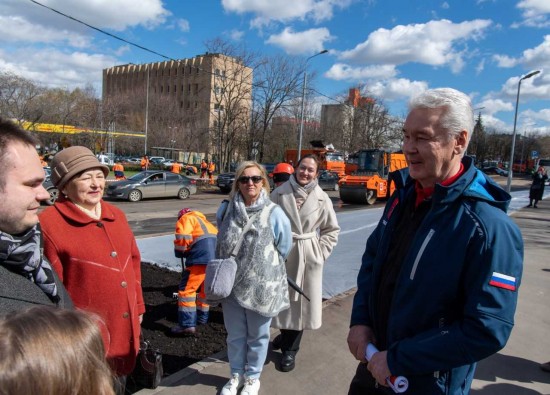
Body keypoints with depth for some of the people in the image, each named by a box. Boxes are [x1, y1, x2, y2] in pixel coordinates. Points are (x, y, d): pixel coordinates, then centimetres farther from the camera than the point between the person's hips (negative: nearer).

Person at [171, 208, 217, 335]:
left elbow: (183, 237, -7)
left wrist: (179, 252, 13)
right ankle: (202, 317, 36)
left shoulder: (186, 219, 14)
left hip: (201, 256, -8)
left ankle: (187, 324, -1)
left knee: (186, 288, 0)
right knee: (206, 287, 24)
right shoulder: (203, 220, 38)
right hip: (218, 255, 8)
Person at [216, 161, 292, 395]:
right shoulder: (226, 210, -3)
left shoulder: (274, 213, -14)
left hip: (262, 286, -2)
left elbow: (283, 249, -1)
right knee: (235, 334, 19)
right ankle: (236, 375, 43)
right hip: (231, 285, 3)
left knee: (257, 336, 17)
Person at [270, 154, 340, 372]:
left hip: (308, 256, 0)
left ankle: (290, 349, 26)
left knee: (300, 301, 8)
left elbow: (332, 229, 7)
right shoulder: (280, 193, -4)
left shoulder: (321, 198, -2)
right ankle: (286, 335, 40)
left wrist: (320, 252, -1)